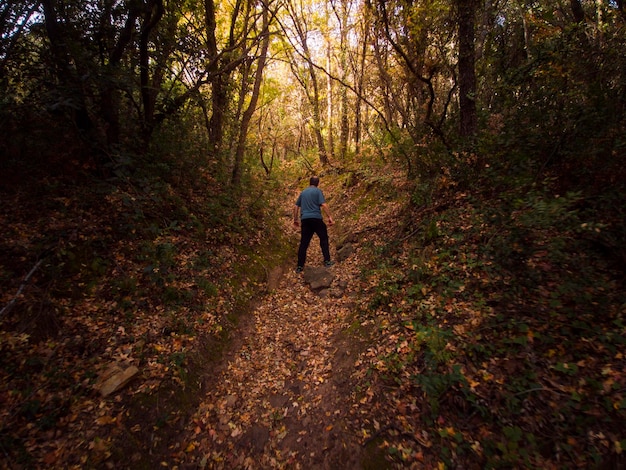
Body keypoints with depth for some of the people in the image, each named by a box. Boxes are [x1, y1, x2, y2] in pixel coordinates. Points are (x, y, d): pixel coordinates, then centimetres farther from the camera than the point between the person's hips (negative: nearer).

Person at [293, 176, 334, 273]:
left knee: (303, 243, 6)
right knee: (324, 239, 11)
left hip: (305, 220, 4)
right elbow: (323, 205, -11)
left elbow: (296, 207, 19)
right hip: (316, 218, -4)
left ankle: (300, 266, 7)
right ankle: (327, 261, 11)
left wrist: (295, 219, 27)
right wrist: (329, 217, -9)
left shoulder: (303, 192, 18)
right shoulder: (318, 191, 2)